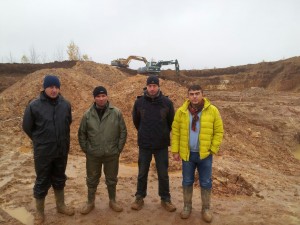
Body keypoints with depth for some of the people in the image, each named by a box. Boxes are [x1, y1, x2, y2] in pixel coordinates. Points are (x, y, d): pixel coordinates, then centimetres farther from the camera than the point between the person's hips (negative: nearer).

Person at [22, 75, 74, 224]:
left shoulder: (66, 104, -5)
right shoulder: (34, 105, -14)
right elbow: (27, 127, -2)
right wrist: (40, 141, 6)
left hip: (62, 150, 3)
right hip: (43, 152, -3)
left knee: (59, 179, 19)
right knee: (42, 182, 11)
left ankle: (60, 206, 39)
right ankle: (39, 212, 30)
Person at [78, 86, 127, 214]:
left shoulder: (116, 113, -7)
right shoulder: (88, 115, -3)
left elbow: (123, 132, -2)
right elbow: (81, 134, 5)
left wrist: (119, 149, -3)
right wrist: (86, 149, 2)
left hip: (112, 154, 0)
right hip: (93, 155, 1)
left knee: (111, 179, 15)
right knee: (92, 179, 15)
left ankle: (112, 201, 35)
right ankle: (90, 202, 35)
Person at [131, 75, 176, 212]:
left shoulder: (167, 102, -8)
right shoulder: (139, 102, -6)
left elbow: (171, 122, 6)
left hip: (162, 145, 0)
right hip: (144, 144, 1)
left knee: (163, 174, 10)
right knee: (142, 173, 12)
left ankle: (165, 199, 27)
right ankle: (139, 197, 29)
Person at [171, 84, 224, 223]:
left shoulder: (212, 110, -7)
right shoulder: (181, 111, -4)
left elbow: (219, 131, -1)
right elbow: (175, 132, 1)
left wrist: (213, 149, -6)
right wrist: (175, 150, -2)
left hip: (205, 154, -1)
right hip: (187, 153, 1)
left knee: (205, 183, 11)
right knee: (187, 182, 13)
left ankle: (206, 208, 30)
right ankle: (187, 206, 32)